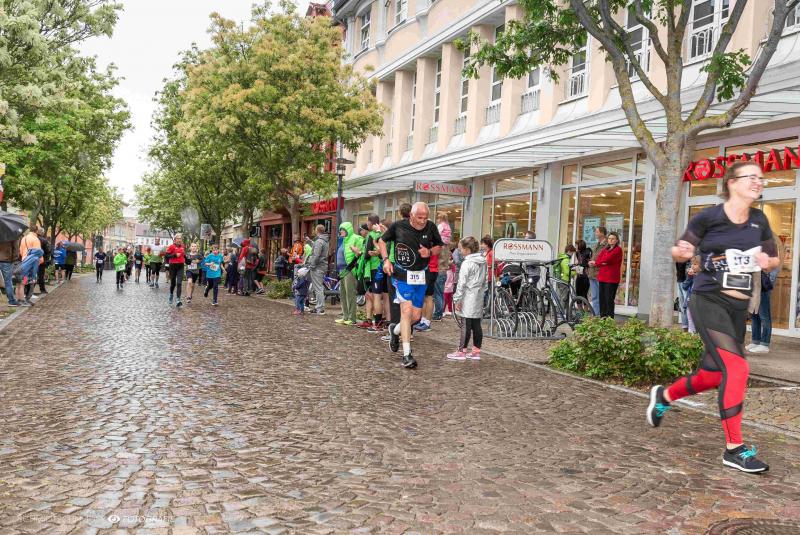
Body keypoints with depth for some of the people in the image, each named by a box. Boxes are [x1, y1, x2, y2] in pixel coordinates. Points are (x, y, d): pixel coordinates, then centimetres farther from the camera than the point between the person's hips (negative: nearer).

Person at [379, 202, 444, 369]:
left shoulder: (431, 227, -2)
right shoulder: (398, 226, -8)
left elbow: (439, 247, 12)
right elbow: (382, 240, 8)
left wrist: (430, 252, -10)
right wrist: (386, 259, -5)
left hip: (421, 276, 4)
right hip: (402, 274, -3)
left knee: (416, 316, 6)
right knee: (407, 311, -16)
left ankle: (395, 330, 39)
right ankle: (407, 354, -11)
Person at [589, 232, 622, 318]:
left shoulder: (618, 250, -3)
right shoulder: (605, 249, 20)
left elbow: (607, 259, -14)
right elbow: (598, 260, 6)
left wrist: (596, 263, -1)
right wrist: (602, 263, -15)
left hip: (611, 279, -7)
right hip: (602, 278, 7)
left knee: (609, 300, -7)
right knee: (602, 299, 8)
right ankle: (602, 318, 14)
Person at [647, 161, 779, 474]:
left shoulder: (759, 221, 7)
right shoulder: (708, 217, -8)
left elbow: (775, 259, 19)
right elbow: (679, 253, 1)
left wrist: (767, 261, -5)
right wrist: (682, 251, -23)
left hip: (738, 308, 6)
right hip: (709, 301, -6)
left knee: (713, 375, 12)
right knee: (737, 368, -18)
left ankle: (664, 396, 40)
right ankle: (734, 449, -8)